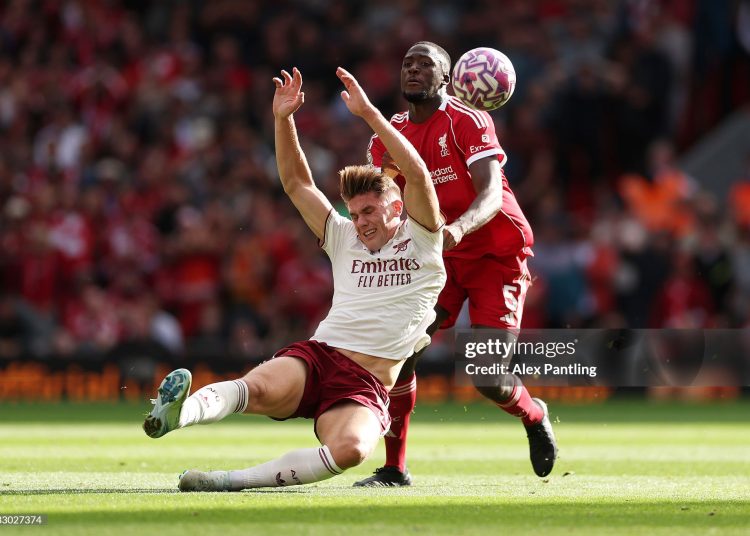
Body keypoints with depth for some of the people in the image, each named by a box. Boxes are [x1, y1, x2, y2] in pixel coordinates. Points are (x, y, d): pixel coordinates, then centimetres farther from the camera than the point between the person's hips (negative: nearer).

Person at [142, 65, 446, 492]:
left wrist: (369, 113, -10)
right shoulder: (345, 239, 24)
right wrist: (283, 119, 13)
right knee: (259, 388, -33)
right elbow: (296, 182, 24)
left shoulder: (421, 240, 10)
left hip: (365, 387, -3)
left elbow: (417, 174, -5)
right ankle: (176, 414, -61)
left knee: (351, 448, -37)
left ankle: (232, 481, -37)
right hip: (315, 358, 3)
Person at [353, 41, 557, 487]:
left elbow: (491, 195, -26)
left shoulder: (467, 121, -15)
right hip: (442, 259, 5)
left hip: (496, 255, -5)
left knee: (488, 379, -13)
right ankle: (395, 468, -3)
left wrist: (459, 227, -46)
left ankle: (535, 416, 23)